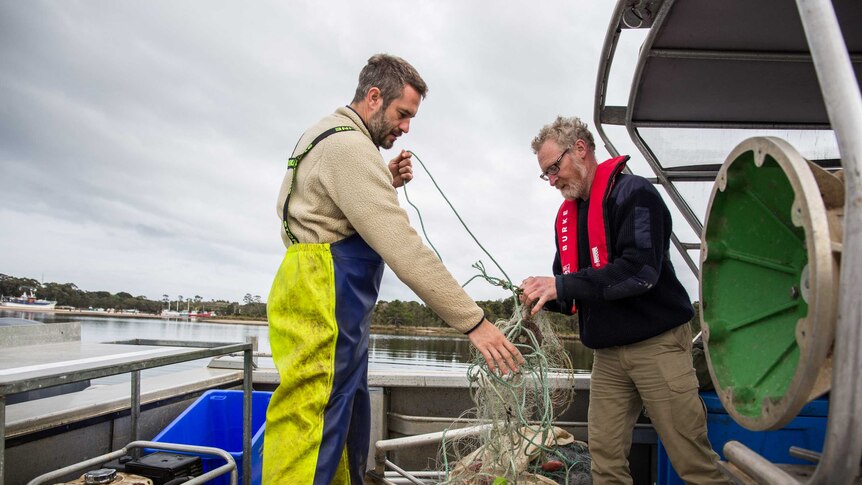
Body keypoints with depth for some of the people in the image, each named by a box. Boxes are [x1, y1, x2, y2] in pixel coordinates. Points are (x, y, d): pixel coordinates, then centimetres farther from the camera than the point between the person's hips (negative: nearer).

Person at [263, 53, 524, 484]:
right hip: (323, 305, -11)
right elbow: (403, 248, -24)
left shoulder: (329, 137, 18)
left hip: (335, 306, 11)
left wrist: (387, 184, 8)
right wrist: (473, 321, -22)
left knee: (347, 423, 15)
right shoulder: (348, 145, -16)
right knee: (315, 433, -7)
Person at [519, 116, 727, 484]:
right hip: (607, 353, 6)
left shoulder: (633, 193, -9)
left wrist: (562, 285, -22)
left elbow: (641, 270, -22)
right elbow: (570, 295, 15)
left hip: (657, 343, -6)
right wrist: (544, 296, -8)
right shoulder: (567, 216, 12)